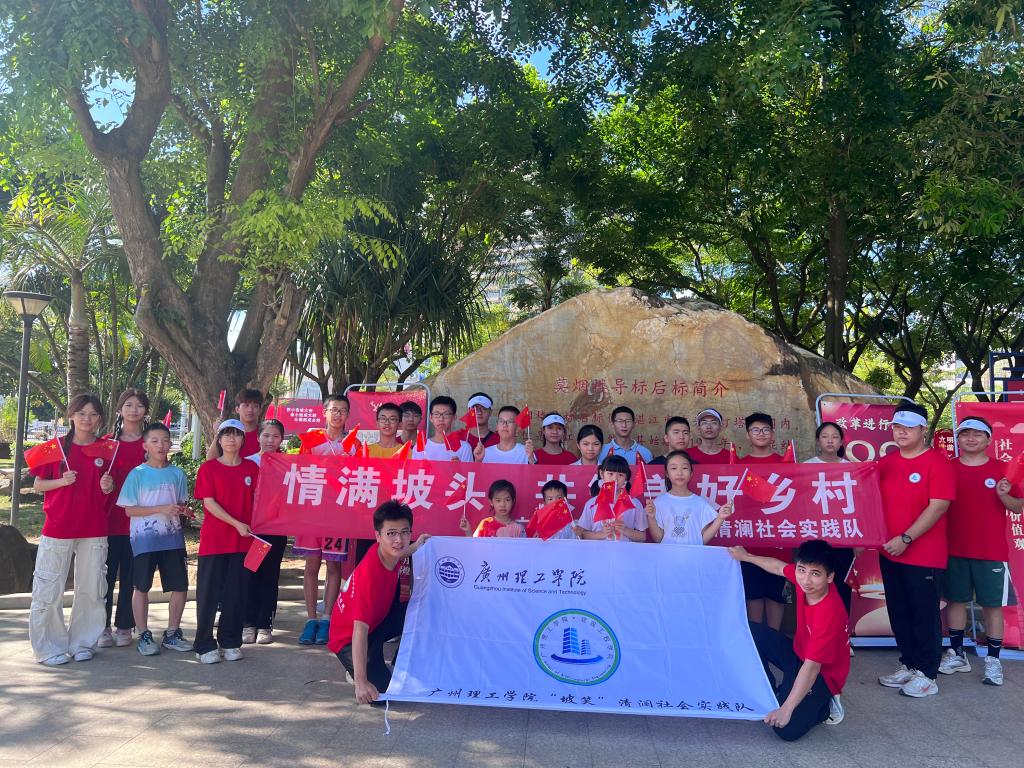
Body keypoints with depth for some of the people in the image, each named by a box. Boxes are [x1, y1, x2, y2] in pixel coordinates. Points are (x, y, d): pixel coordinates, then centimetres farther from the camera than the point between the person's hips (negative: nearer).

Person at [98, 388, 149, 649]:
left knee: (130, 576, 6)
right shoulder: (107, 441, 6)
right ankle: (103, 627, 14)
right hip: (109, 517, 0)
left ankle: (124, 626, 17)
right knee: (106, 573, 3)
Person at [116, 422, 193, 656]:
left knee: (180, 586, 4)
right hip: (145, 538, -3)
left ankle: (172, 634, 20)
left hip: (173, 538, 3)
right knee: (142, 587, 6)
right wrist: (162, 509, -18)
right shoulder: (137, 474, -5)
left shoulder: (177, 474, 6)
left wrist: (182, 509, -8)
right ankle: (144, 636, 20)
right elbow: (130, 510, -8)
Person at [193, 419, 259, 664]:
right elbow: (209, 503, -8)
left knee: (236, 592, 8)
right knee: (208, 592, 3)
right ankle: (205, 645, 13)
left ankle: (230, 641, 20)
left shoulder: (251, 468, 6)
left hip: (242, 540, 3)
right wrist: (236, 524, -16)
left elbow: (255, 501, 10)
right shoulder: (208, 467, -2)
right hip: (213, 539, -3)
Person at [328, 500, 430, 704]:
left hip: (378, 620, 8)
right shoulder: (369, 574, -36)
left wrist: (415, 547, 8)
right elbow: (360, 629, -39)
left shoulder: (389, 552, -13)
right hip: (349, 637, -8)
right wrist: (361, 681, -43)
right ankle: (357, 670, 10)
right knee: (382, 693, -21)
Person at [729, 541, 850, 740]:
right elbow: (779, 567, 8)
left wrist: (786, 710, -36)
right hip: (798, 654, 8)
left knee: (787, 730, -22)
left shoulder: (830, 614, -35)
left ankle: (823, 705, 7)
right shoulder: (804, 579, -17)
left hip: (822, 674, -7)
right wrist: (746, 556, 18)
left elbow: (812, 667, -35)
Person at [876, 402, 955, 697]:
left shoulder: (937, 462, -11)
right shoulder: (886, 462, 7)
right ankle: (908, 665, 30)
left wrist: (906, 538, -20)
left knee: (925, 615, 5)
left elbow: (939, 506, -17)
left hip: (925, 556, -6)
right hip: (889, 553, 6)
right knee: (899, 613, 15)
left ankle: (927, 675, 17)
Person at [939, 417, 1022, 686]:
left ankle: (993, 661, 13)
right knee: (955, 600, 10)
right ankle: (957, 654, 23)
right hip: (954, 550, 2)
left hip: (991, 552, -2)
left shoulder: (1002, 469, -2)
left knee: (992, 604, 4)